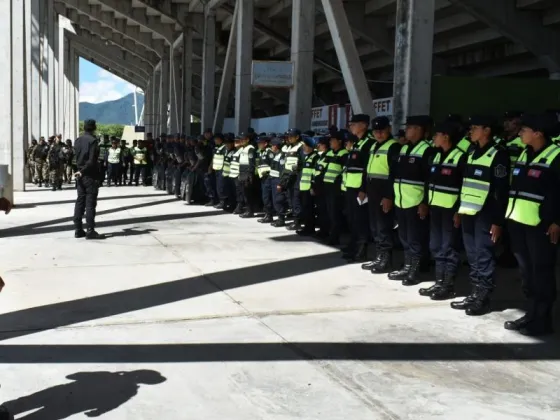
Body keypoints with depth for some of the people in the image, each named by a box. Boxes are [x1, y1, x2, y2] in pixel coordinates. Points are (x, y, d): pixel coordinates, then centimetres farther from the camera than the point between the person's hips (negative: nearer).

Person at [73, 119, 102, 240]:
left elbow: (76, 156, 16)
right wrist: (82, 171, -10)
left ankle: (78, 229, 10)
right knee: (90, 203, -5)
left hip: (80, 174, 7)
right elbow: (91, 160, -18)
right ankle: (90, 230, -5)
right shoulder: (92, 140, -13)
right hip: (90, 175, -7)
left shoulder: (78, 140, 10)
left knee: (80, 201, 9)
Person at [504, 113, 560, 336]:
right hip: (518, 221, 8)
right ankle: (531, 314, 25)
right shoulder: (524, 153, 13)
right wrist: (508, 214, 16)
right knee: (526, 270, 14)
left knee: (541, 272, 2)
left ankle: (542, 320, 12)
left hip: (541, 224, -7)